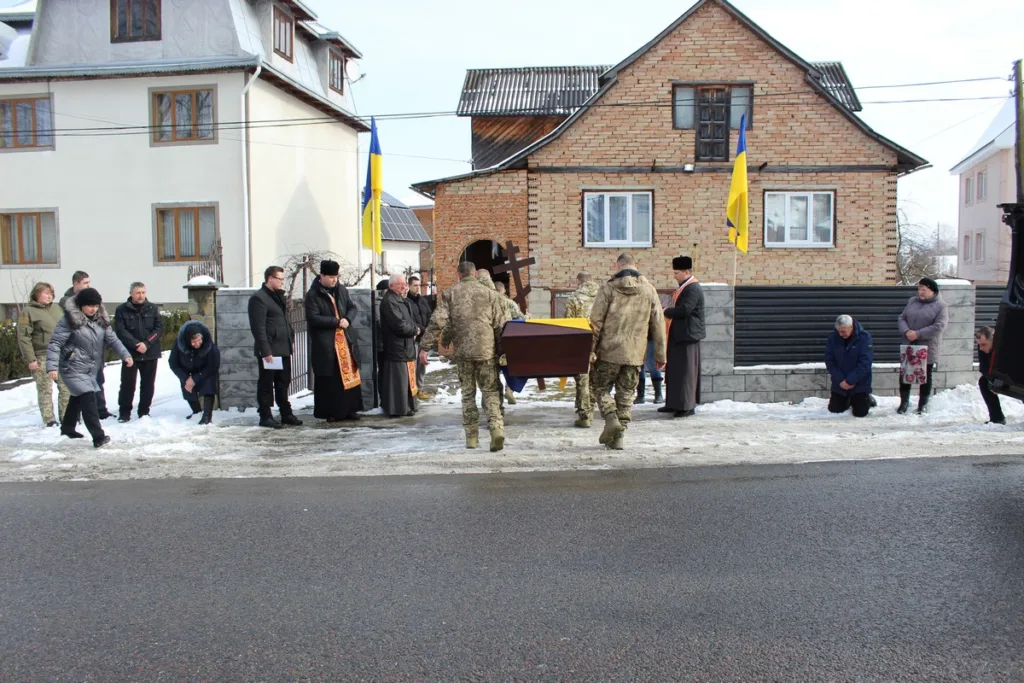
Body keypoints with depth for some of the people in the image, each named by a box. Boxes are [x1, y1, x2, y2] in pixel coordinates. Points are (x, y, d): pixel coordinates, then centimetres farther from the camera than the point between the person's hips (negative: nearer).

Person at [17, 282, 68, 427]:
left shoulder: (57, 308, 13)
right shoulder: (28, 311, -5)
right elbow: (24, 337, -9)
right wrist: (30, 359, -14)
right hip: (42, 357, -5)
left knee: (66, 387, 6)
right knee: (45, 389, -2)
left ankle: (66, 416, 16)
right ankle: (49, 420, 4)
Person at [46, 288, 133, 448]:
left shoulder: (101, 319, 2)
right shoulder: (69, 320, -17)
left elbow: (112, 339, 5)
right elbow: (55, 343, -18)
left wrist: (125, 355, -9)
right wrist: (52, 366, -27)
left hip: (90, 368, 8)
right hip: (73, 368, -8)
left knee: (78, 398, 23)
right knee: (88, 398, -18)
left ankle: (67, 428, 44)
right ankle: (98, 436, -20)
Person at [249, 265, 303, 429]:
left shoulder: (278, 296, 18)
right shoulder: (259, 298, -11)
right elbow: (258, 328, -16)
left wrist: (290, 333, 13)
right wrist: (265, 351, -20)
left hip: (283, 349, 9)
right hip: (269, 351, -9)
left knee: (283, 382, 14)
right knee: (266, 383, 1)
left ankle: (286, 413, 22)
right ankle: (265, 416, 8)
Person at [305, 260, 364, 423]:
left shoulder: (341, 290, 8)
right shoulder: (313, 295, -8)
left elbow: (352, 307, 15)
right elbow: (313, 318, -15)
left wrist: (348, 319, -6)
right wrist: (336, 321, -16)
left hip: (344, 340, 5)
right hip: (324, 344, -5)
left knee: (349, 374, 7)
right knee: (329, 379, -1)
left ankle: (348, 409, 17)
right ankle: (329, 412, 8)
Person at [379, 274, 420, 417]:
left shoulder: (404, 301, 17)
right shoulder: (389, 302, -16)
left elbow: (411, 320, 19)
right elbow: (399, 325, -22)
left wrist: (414, 329, -3)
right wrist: (415, 330, -7)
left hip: (406, 345, 10)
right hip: (396, 346, -10)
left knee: (405, 377, 14)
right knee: (397, 378, -7)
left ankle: (406, 406, 22)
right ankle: (397, 408, -2)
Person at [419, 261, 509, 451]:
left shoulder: (450, 294, 3)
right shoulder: (489, 293, 4)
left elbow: (437, 322, -6)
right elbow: (500, 325, 3)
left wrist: (425, 347, -3)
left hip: (463, 351, 1)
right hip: (486, 350, 0)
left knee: (468, 393, 12)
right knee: (490, 392, 5)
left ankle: (471, 437, 14)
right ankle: (496, 428, -15)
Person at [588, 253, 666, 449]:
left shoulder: (608, 289, -4)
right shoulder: (649, 290, 6)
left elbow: (595, 322, -8)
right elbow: (658, 325, 8)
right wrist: (660, 355, 14)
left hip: (609, 351, -3)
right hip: (635, 354, 3)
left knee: (600, 387, 14)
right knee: (626, 394, 11)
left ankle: (611, 419, -9)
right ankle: (617, 437, 11)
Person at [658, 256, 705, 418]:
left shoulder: (693, 289, -16)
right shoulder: (684, 287, 16)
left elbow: (684, 309, -27)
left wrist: (666, 312, -13)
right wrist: (668, 311, 7)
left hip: (688, 336, -10)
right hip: (678, 335, 10)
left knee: (686, 371, -6)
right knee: (674, 370, 13)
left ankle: (688, 406, 0)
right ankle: (674, 403, 21)